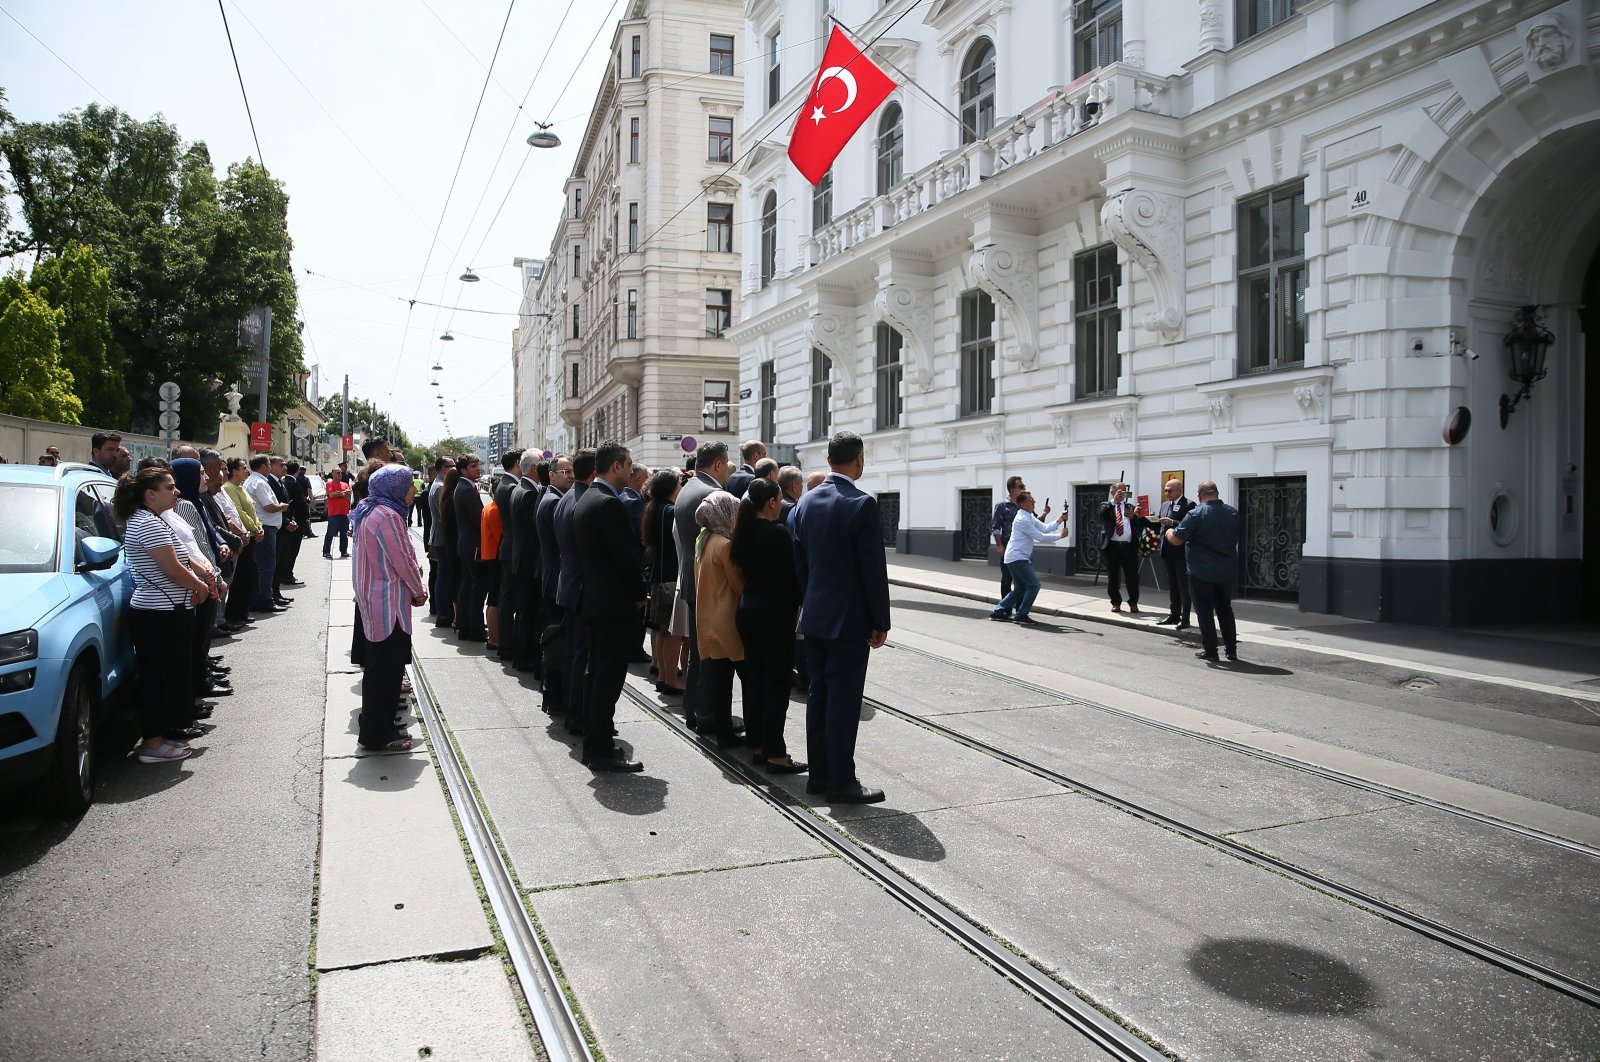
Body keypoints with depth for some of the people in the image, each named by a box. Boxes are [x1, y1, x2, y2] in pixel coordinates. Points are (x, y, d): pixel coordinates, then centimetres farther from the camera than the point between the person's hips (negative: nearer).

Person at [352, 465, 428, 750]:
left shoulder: (372, 511, 11)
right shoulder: (387, 516, -21)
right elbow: (403, 560, -17)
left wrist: (415, 587, 9)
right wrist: (419, 591, -3)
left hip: (375, 600, 11)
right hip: (388, 603, -10)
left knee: (382, 665, 18)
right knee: (386, 667, -1)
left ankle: (376, 726, 28)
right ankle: (377, 734, 9)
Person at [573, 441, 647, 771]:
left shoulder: (586, 500, 13)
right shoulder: (609, 503, -18)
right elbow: (627, 555, -19)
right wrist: (640, 592, -4)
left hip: (593, 598, 10)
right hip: (615, 602, -10)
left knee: (597, 673, 16)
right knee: (609, 678, -3)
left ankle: (593, 744, 24)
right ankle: (602, 751, 3)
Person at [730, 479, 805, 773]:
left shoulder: (744, 531, 6)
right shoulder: (779, 533, -16)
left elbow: (742, 569, 11)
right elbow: (791, 573, -12)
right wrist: (797, 605, 3)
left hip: (748, 606, 8)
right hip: (775, 610, -8)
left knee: (755, 678, 14)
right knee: (777, 682, -2)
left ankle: (757, 745, 21)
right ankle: (775, 754, 1)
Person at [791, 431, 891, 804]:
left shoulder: (806, 502, 6)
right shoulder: (862, 504, -16)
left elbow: (800, 562, 11)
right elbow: (874, 568, -16)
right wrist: (880, 622, -8)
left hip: (814, 616, 7)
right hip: (849, 619, -7)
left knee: (818, 694, 13)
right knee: (844, 699, 0)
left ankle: (819, 774, 22)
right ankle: (841, 781, 7)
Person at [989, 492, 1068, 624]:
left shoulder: (1030, 517, 15)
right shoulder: (1023, 519, -17)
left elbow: (1045, 528, 10)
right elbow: (1040, 537, -16)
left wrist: (1060, 520, 0)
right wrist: (1060, 535, -9)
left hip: (1015, 558, 10)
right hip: (1017, 558, -10)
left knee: (1019, 588, 14)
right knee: (1033, 584, -7)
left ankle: (998, 611, 14)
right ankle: (1022, 614, -2)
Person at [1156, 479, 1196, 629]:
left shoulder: (1189, 505, -9)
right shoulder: (1165, 505, 16)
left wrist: (1172, 523, -25)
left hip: (1181, 552, -8)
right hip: (1168, 552, 8)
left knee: (1184, 586, -3)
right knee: (1172, 586, 14)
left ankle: (1185, 619, 0)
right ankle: (1175, 615, 21)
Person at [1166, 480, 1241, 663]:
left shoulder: (1196, 514, -15)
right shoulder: (1234, 513, 5)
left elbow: (1176, 539, -15)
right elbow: (1240, 539, 20)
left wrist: (1169, 532, 6)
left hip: (1202, 572, -5)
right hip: (1227, 571, 5)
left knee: (1205, 611, 3)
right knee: (1225, 609, 17)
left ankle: (1210, 650, 5)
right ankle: (1231, 649, 20)